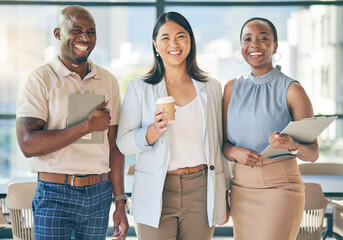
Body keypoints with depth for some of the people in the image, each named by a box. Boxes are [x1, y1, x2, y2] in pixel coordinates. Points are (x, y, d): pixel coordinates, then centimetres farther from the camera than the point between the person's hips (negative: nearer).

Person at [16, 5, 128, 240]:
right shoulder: (40, 79, -5)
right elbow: (28, 144, -15)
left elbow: (114, 147, 10)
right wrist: (86, 126, -16)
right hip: (55, 196, -4)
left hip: (99, 194, 4)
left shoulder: (108, 81, 9)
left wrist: (120, 203, 7)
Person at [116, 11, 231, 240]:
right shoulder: (139, 88, 4)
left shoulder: (212, 88, 10)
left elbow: (218, 143, 15)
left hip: (200, 192, 2)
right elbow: (123, 142, -2)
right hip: (156, 194, -2)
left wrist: (224, 195, 14)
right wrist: (154, 131, -21)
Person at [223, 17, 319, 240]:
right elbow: (224, 142, 12)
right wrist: (235, 152, -10)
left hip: (280, 187, -4)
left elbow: (313, 153, -4)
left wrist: (292, 145, -25)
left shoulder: (291, 90, -4)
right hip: (240, 188, 4)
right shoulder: (232, 88, 9)